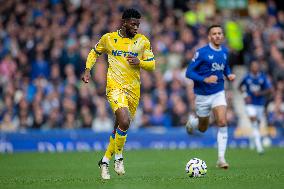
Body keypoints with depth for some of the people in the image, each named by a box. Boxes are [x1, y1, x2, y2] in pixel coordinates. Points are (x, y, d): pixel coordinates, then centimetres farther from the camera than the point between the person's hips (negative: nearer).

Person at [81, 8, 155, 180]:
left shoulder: (143, 41, 5)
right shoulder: (108, 38, 3)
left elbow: (152, 64, 7)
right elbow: (94, 53, 21)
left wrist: (139, 62, -13)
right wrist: (88, 70, 6)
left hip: (134, 89, 3)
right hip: (115, 87, -3)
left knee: (121, 127, 9)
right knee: (124, 122, -24)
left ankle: (105, 161, 25)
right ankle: (119, 157, -3)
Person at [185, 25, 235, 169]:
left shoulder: (224, 51, 3)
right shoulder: (201, 52, -14)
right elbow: (189, 72, -14)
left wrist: (229, 75, 1)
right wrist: (205, 79, -27)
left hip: (218, 93, 3)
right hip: (202, 95, -3)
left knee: (222, 123, -17)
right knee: (203, 128, 11)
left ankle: (221, 158, -14)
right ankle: (192, 120, 49)